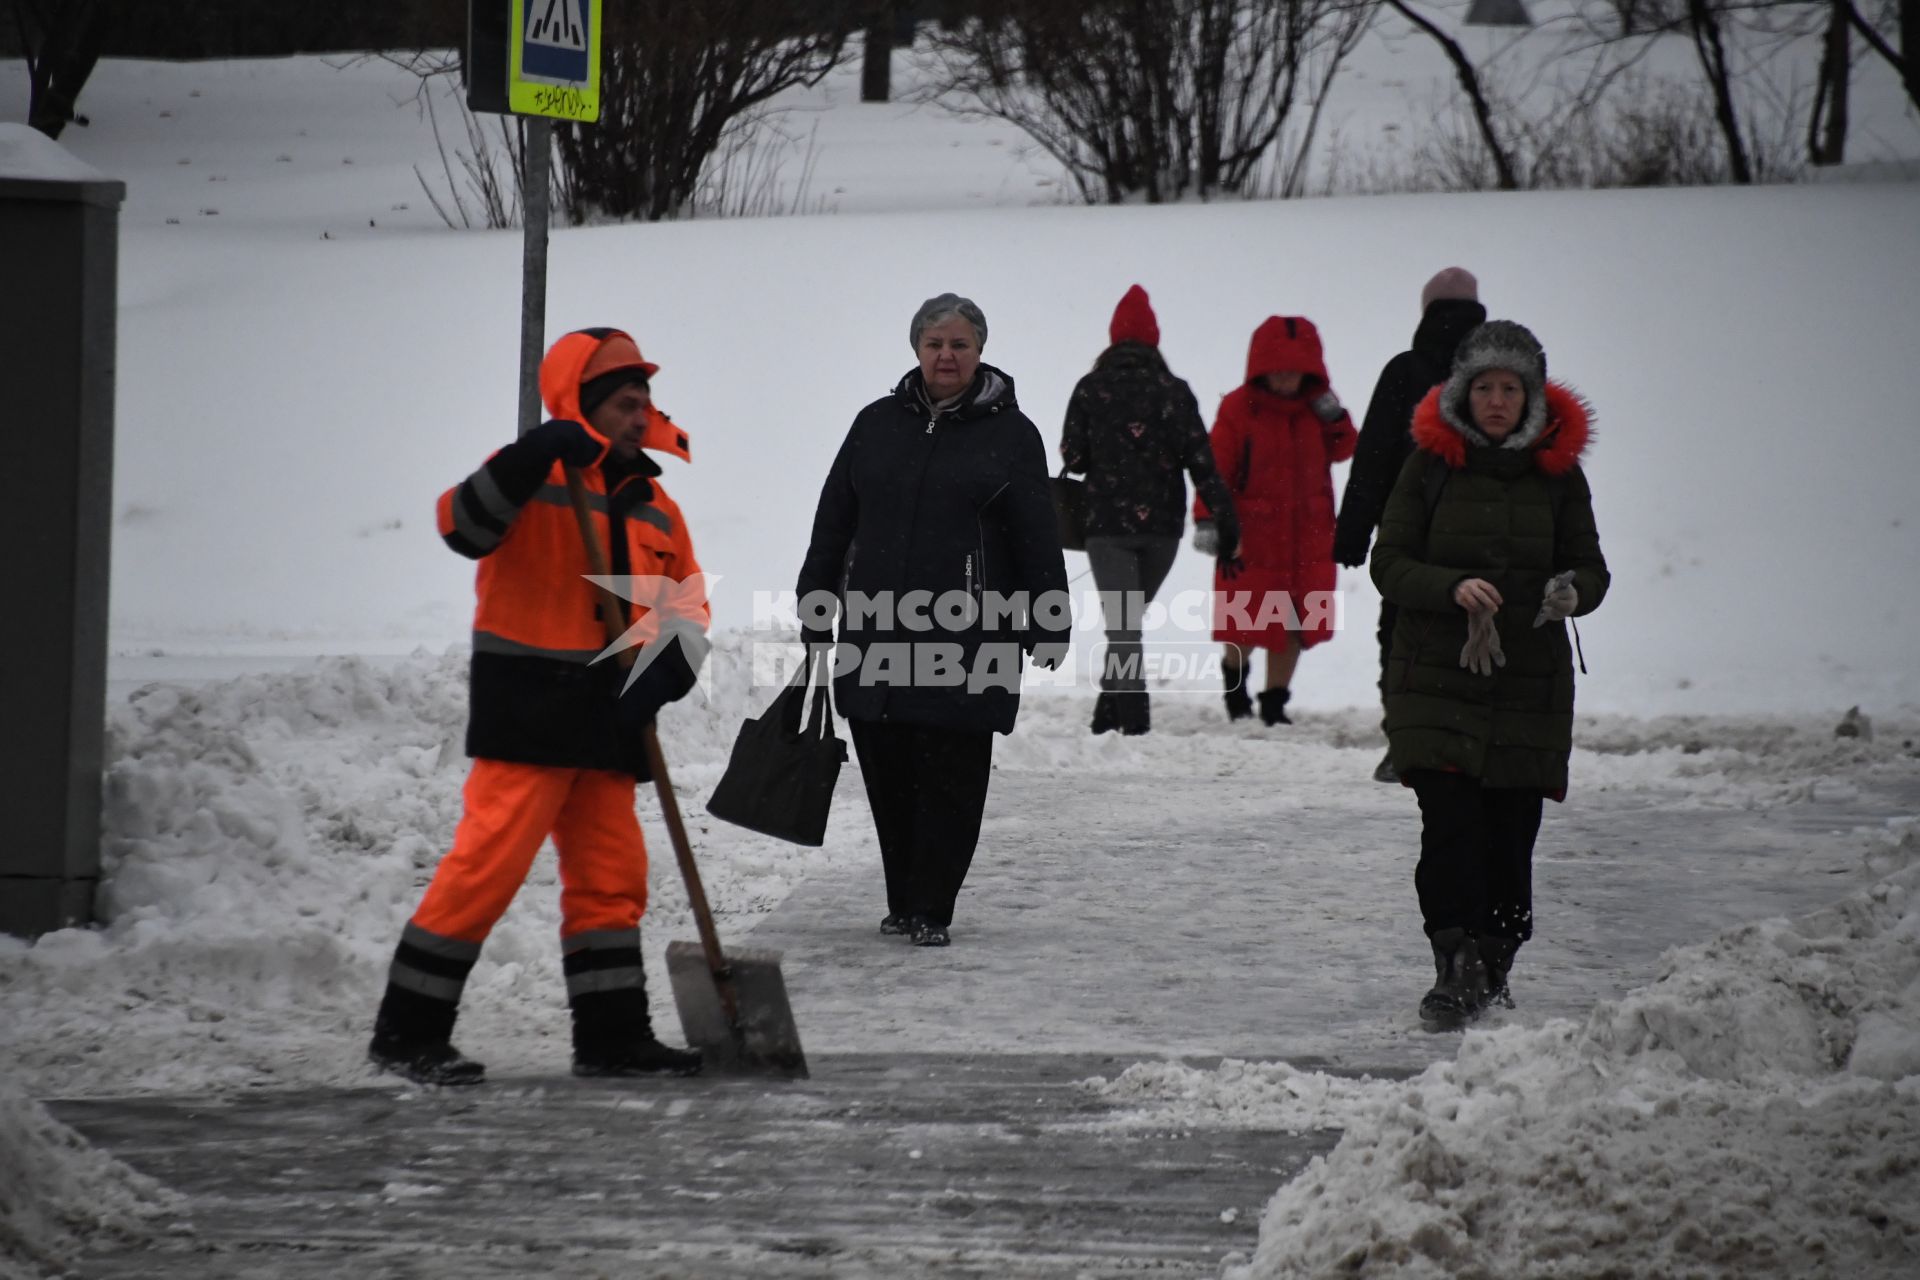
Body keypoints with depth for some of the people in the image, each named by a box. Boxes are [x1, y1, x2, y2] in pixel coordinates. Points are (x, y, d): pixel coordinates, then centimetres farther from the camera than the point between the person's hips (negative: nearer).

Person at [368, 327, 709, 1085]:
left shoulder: (653, 506, 15)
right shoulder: (539, 481, -6)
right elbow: (465, 526, -24)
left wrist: (668, 667, -6)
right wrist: (534, 457, -35)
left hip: (604, 720, 7)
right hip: (527, 711, -7)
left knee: (611, 873, 9)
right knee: (487, 864, -12)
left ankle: (612, 1035, 16)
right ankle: (407, 1033, -7)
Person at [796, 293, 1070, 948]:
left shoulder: (1010, 433, 3)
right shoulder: (877, 425, 11)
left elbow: (1038, 541, 3)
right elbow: (833, 524, 16)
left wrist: (1048, 629, -1)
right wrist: (815, 613, 13)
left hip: (968, 639, -3)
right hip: (876, 634, 3)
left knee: (950, 778, -3)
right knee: (887, 775, 6)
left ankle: (931, 910, 2)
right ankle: (902, 901, 17)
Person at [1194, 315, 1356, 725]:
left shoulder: (1316, 404, 4)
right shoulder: (1239, 408, -10)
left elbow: (1342, 450, 9)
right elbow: (1217, 467, -11)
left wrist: (1333, 417, -9)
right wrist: (1208, 520, -18)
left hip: (1308, 536, 4)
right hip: (1252, 537, -4)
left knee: (1293, 629, 5)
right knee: (1246, 628, 1)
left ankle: (1274, 703, 18)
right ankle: (1234, 681, 31)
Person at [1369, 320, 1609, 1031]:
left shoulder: (1557, 470, 6)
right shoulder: (1431, 462, 2)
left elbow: (1590, 567, 11)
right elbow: (1389, 563, 0)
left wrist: (1571, 592, -13)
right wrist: (1453, 588, -18)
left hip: (1530, 681, 1)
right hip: (1437, 674, -1)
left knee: (1511, 834, 1)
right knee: (1449, 824, -14)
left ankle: (1493, 972, 14)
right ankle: (1456, 968, -11)